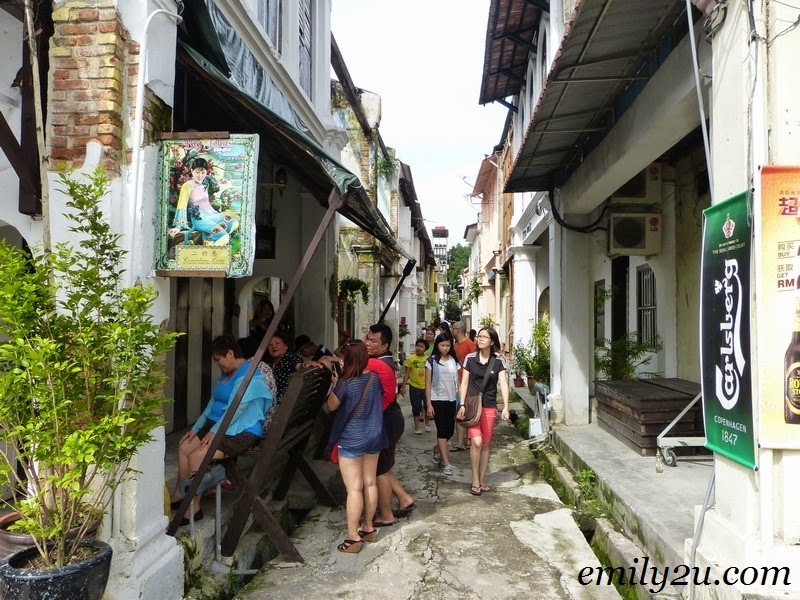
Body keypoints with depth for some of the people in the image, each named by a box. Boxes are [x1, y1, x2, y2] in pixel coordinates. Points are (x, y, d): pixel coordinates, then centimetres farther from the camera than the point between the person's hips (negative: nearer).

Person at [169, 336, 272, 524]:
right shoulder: (227, 373, 16)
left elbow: (236, 408, -23)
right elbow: (213, 404, 20)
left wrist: (214, 431, -20)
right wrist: (196, 428, 15)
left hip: (241, 431, -11)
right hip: (219, 426, 11)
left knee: (196, 456, -21)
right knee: (184, 446, 3)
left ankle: (193, 508, -7)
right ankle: (179, 494, 15)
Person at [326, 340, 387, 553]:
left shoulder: (345, 383, -19)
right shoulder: (375, 378, -2)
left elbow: (332, 406, -5)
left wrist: (335, 384, 7)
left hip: (351, 440, -6)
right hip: (374, 437, 6)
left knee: (354, 488, -1)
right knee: (370, 483, 15)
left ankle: (353, 537, 4)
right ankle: (369, 528, 28)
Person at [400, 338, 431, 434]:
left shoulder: (428, 359, -3)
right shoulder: (410, 359, -6)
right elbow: (407, 373, -3)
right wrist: (403, 386, -6)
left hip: (426, 387, 1)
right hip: (414, 387, -1)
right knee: (416, 407, 7)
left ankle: (426, 422, 36)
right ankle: (416, 426, 21)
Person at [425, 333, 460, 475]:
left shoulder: (454, 361, 7)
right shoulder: (431, 361, -4)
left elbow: (457, 381, 8)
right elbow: (428, 384, -4)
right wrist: (429, 404, -8)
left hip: (451, 400, 4)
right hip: (437, 400, -4)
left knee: (450, 430, 8)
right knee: (442, 430, -3)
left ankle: (437, 449, 36)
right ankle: (446, 463, 4)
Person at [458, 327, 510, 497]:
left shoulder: (498, 361, -1)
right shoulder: (470, 358, -1)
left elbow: (503, 384, -5)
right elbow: (464, 382, 2)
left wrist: (506, 406, -14)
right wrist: (462, 405, -4)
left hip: (490, 407, 1)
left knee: (485, 445, 8)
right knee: (476, 442, -14)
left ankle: (482, 481, 21)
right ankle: (475, 481, 0)